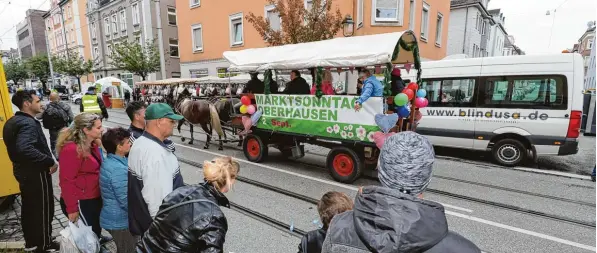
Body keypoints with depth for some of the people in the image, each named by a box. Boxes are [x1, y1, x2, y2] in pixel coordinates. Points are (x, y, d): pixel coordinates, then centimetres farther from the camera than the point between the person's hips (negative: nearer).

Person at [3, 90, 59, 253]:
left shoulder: (12, 121, 8)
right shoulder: (28, 123, -24)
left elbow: (17, 148, 15)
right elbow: (25, 149, -39)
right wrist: (50, 162, -30)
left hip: (22, 171, 10)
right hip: (35, 173, -10)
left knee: (28, 208, 20)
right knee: (43, 209, 5)